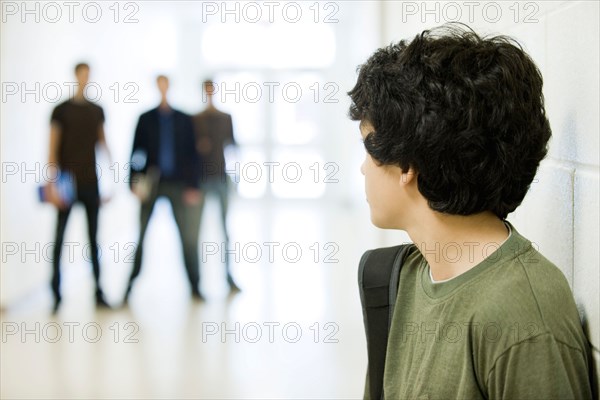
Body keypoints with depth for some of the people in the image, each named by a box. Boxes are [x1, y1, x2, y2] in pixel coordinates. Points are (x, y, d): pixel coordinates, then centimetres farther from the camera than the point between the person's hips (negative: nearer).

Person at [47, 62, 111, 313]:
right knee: (59, 239, -1)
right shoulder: (61, 110, -2)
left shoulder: (97, 111, 10)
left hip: (91, 183, 4)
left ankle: (98, 293, 12)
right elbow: (52, 149, -6)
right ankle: (56, 295, 5)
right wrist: (52, 184, -13)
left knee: (94, 239, 7)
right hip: (67, 184, -4)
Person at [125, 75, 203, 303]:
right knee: (140, 236, 1)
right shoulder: (146, 119, 6)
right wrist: (135, 182, -7)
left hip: (178, 184, 1)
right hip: (152, 183, 0)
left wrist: (193, 186, -1)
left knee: (189, 237, -1)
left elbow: (192, 154, 6)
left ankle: (195, 286, 8)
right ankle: (129, 285, 9)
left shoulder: (184, 120, 7)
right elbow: (136, 152, 4)